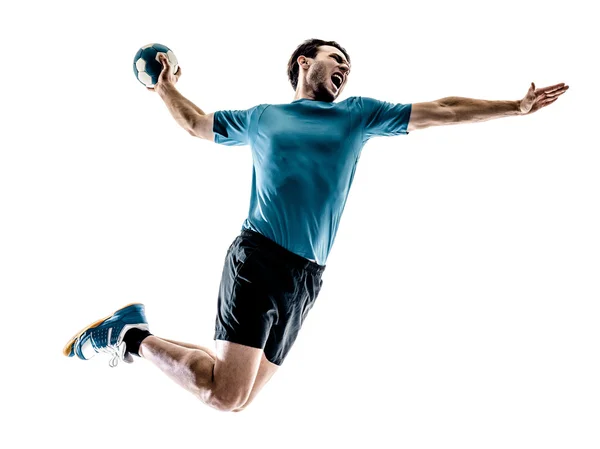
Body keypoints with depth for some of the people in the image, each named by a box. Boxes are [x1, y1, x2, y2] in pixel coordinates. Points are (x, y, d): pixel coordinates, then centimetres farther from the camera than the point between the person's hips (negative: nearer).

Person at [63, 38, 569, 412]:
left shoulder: (359, 114, 18)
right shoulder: (260, 117, 14)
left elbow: (442, 112, 18)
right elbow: (197, 123, 31)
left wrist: (518, 106, 17)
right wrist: (166, 89, 16)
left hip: (305, 280, 4)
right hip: (258, 260, -3)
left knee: (239, 398, 1)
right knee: (225, 394, -15)